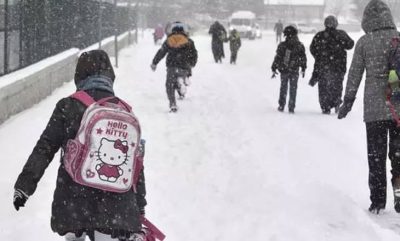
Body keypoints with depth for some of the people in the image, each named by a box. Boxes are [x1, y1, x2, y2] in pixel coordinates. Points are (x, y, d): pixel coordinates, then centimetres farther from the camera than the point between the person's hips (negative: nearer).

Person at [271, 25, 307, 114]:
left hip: (284, 71, 0)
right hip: (294, 71, 0)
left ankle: (281, 106, 16)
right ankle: (291, 108, 6)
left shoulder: (282, 45, -8)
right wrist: (303, 69, 15)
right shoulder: (300, 46, -4)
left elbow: (277, 58, -6)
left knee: (283, 88, 15)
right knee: (293, 89, 8)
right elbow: (303, 58, 2)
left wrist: (274, 69, 2)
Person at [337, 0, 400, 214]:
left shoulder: (364, 42, -4)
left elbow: (354, 74, -1)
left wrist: (348, 101, 9)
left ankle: (377, 201, 11)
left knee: (376, 155, 9)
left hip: (374, 107, -1)